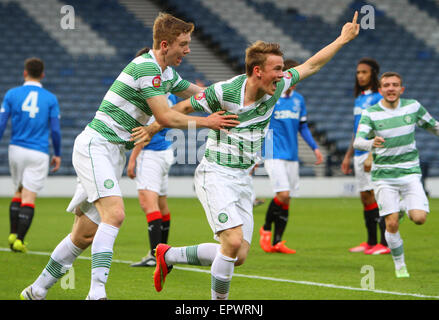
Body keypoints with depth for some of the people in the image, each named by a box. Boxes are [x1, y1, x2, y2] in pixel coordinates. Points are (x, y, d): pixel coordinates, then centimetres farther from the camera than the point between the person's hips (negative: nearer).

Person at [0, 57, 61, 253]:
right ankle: (19, 240, -10)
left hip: (16, 149, 2)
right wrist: (57, 154, 10)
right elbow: (55, 130, -1)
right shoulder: (50, 99, 0)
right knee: (29, 198, -3)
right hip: (39, 154, -2)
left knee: (18, 193, 18)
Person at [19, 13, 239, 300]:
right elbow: (165, 117, -18)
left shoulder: (166, 73, 14)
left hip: (114, 152, 9)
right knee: (114, 214, -26)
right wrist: (206, 122, -13)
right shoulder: (146, 66, -16)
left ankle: (36, 291, 18)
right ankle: (97, 292, -34)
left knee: (85, 234, 8)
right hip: (96, 145, -9)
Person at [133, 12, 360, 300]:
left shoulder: (275, 89, 1)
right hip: (216, 175, -7)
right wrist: (153, 129, 1)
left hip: (243, 179, 7)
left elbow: (311, 65, 13)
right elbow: (185, 107, -1)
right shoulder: (224, 92, -16)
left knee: (239, 256, 3)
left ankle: (169, 256, 23)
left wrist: (343, 39, 15)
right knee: (233, 242, -22)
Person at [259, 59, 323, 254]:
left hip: (292, 156, 6)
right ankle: (266, 229, 7)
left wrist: (314, 147, 11)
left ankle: (277, 242, 10)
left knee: (287, 200, 4)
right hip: (274, 154, -6)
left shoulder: (299, 99, 10)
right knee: (283, 194, -17)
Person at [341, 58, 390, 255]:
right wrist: (348, 155, 23)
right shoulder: (359, 98, 17)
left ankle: (385, 243, -11)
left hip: (374, 154, -8)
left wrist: (371, 156, -22)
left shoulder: (378, 98, -9)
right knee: (365, 198, 9)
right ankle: (371, 243, 16)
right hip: (359, 154, 8)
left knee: (375, 197, -12)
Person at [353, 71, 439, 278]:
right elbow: (358, 141, -21)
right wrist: (371, 144, -41)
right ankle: (399, 266, 12)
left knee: (419, 218, -14)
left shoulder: (413, 107, 1)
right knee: (392, 224, -8)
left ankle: (406, 209, 21)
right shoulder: (370, 113, -7)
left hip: (410, 172, 2)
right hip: (383, 175, -2)